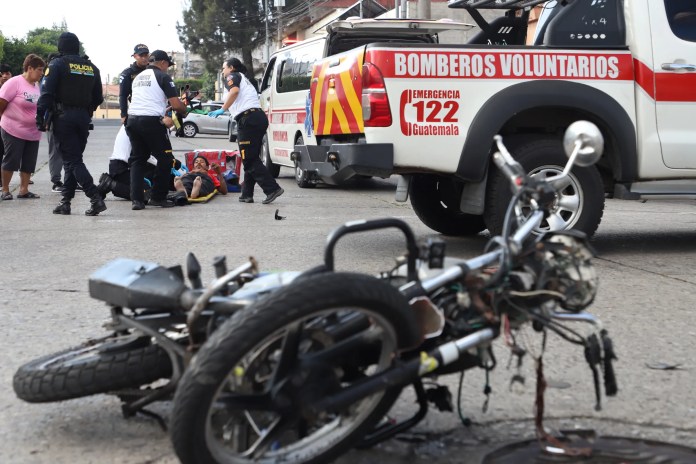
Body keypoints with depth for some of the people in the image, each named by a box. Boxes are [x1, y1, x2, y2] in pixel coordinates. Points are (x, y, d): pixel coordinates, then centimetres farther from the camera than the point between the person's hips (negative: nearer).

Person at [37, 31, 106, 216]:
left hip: (63, 117, -5)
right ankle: (65, 202, 13)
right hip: (83, 118, 5)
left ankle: (96, 198, -19)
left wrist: (40, 117, -9)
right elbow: (98, 98, 13)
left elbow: (46, 93, -12)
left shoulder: (57, 64, -5)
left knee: (72, 161, -5)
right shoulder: (91, 68, 12)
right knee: (72, 160, 13)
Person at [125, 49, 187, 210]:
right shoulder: (163, 76, -1)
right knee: (165, 159, 7)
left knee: (137, 159, 14)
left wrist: (162, 118, 21)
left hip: (132, 120, 7)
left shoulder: (138, 77, 22)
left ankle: (137, 199, 4)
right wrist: (184, 110, 14)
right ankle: (158, 197, 9)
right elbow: (176, 105, -7)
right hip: (151, 122, -7)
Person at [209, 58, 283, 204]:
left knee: (249, 159, -9)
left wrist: (222, 109, -15)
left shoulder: (233, 76, 5)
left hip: (248, 119, -9)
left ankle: (272, 188, -18)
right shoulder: (245, 80, 32)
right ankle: (247, 194, 14)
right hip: (259, 117, 9)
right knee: (251, 158, 12)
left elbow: (234, 90, -16)